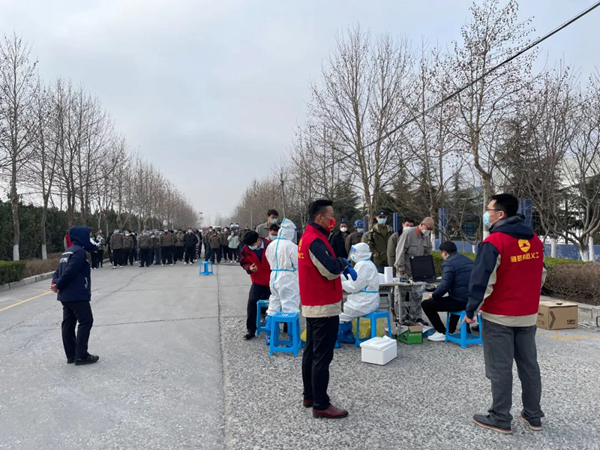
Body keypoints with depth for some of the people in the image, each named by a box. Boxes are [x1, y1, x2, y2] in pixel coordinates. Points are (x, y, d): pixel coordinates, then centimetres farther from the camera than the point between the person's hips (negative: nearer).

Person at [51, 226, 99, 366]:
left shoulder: (67, 251, 18)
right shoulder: (79, 251, -14)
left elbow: (59, 271, 14)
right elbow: (70, 272, -21)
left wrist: (55, 283, -3)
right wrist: (58, 286, -10)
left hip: (66, 295, 10)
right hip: (77, 294, -10)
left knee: (68, 324, 11)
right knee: (86, 322, -3)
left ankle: (71, 355, 19)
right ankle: (81, 356, -2)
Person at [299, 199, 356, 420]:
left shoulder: (309, 237, 13)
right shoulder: (315, 240, -20)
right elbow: (331, 270, -26)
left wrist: (342, 265, 2)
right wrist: (343, 262, -6)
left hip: (312, 305, 11)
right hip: (324, 307, -11)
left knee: (311, 352, 17)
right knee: (322, 357, -3)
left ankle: (310, 396, 28)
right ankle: (321, 405, 5)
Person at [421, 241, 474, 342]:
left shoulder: (448, 263, -13)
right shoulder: (468, 260, 13)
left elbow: (444, 286, -20)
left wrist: (433, 295, -2)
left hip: (460, 301, -9)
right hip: (472, 300, 9)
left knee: (426, 304, 2)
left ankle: (442, 333, 7)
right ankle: (451, 329, 40)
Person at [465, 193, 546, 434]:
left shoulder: (494, 242, -18)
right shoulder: (535, 240, 6)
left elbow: (481, 280, -19)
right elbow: (540, 276, 16)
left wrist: (471, 310, -9)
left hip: (499, 316, -7)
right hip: (528, 315, 7)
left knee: (500, 368, 3)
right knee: (529, 365, 16)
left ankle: (500, 419, 13)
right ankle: (533, 416, 27)